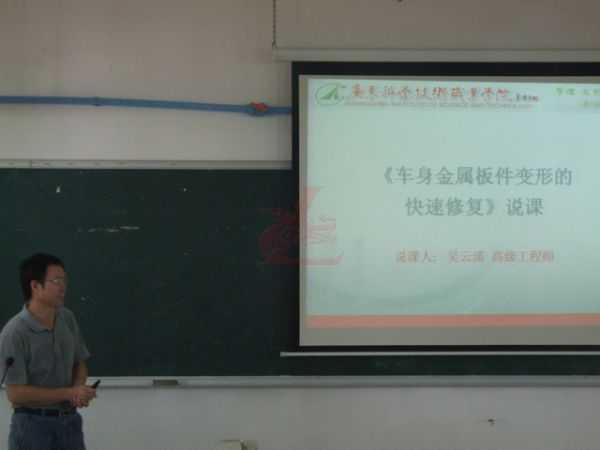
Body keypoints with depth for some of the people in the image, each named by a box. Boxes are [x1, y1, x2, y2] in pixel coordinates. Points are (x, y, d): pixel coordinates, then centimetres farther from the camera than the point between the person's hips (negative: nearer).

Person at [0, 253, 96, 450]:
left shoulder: (67, 319, 2)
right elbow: (16, 393, -19)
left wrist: (78, 388, -8)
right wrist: (69, 393, -17)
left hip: (69, 421, 6)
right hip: (33, 425, -6)